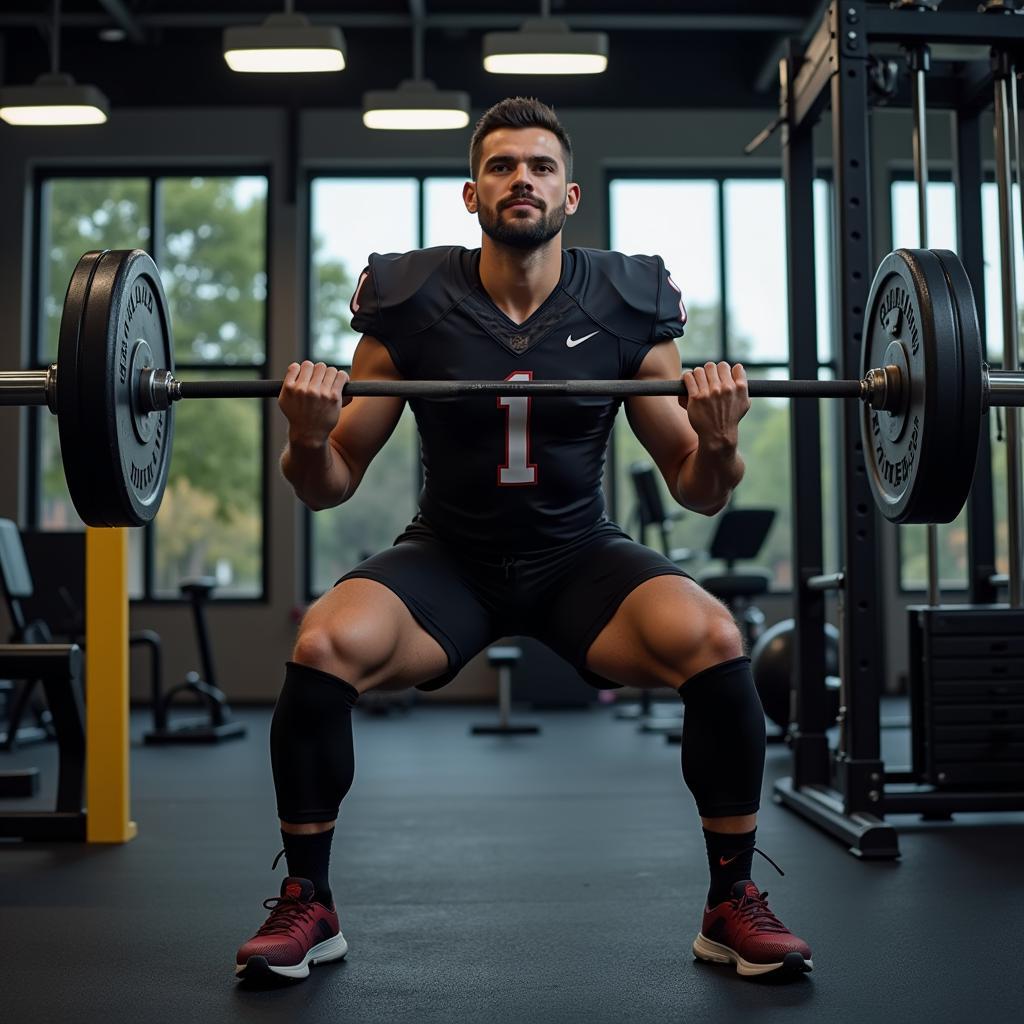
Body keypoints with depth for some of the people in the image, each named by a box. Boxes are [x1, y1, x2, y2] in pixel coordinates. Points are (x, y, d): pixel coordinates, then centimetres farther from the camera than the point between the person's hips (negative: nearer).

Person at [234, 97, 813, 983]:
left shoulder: (625, 309, -5)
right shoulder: (412, 306, -7)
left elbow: (697, 492, 0)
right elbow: (331, 486, -1)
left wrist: (720, 443, -22)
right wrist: (307, 437, -23)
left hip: (579, 557, 1)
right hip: (449, 559, 0)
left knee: (715, 641, -27)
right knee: (322, 647, -28)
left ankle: (734, 904, -5)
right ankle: (306, 906, -4)